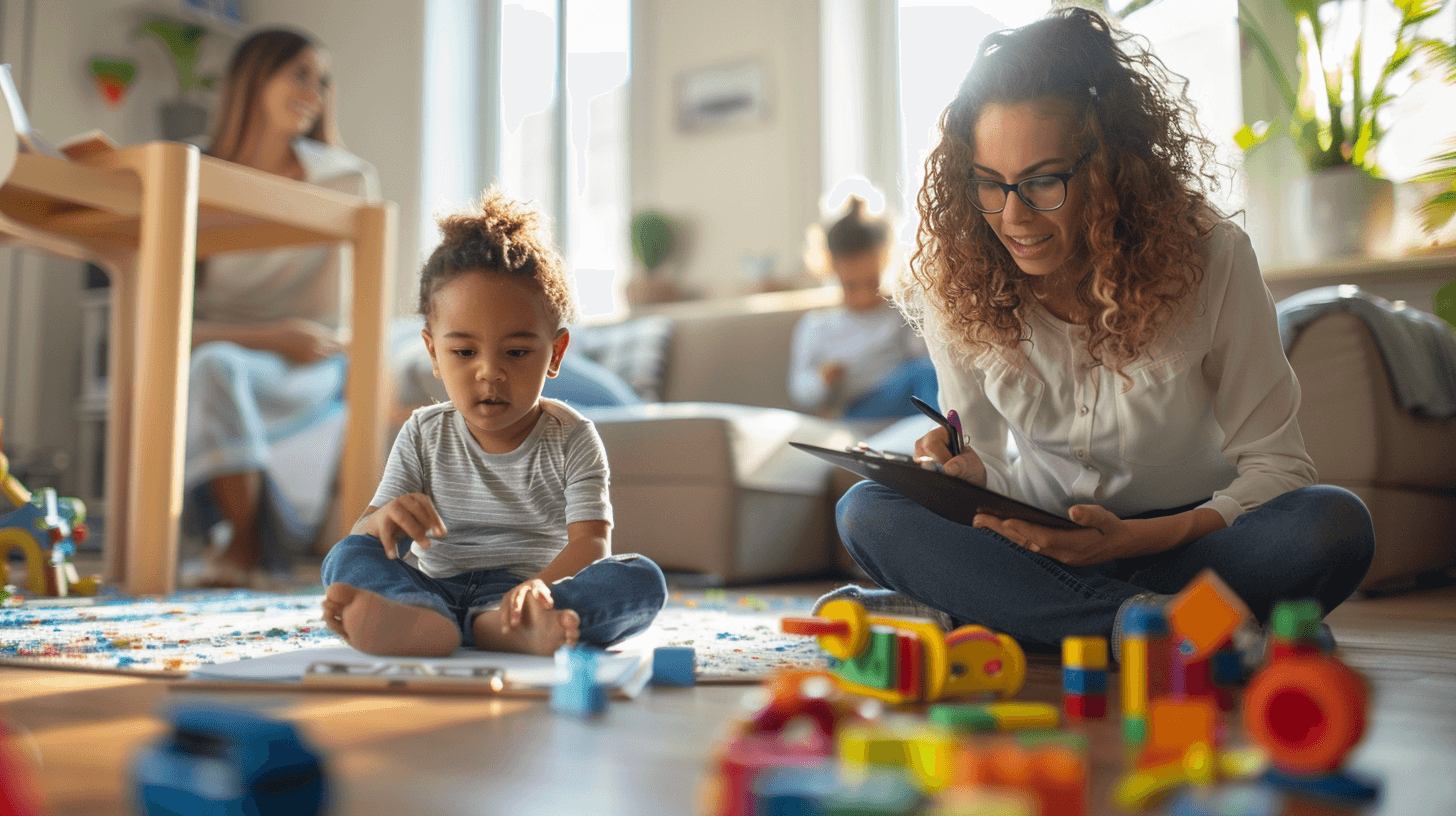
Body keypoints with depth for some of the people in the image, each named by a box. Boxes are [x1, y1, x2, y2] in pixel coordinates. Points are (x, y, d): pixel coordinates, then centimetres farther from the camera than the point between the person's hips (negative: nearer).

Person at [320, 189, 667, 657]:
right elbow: (364, 529, 4)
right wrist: (384, 519, -25)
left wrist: (540, 587, -36)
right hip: (438, 591, 2)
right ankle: (422, 622, -53)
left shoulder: (571, 439, 1)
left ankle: (502, 625, -51)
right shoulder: (423, 437, 8)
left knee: (641, 580, -26)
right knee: (346, 556, -20)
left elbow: (591, 540, -12)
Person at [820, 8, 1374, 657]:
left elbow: (1274, 464, -12)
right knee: (867, 509, -24)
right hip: (1045, 544, 2)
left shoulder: (1210, 259, -16)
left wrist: (1138, 536, -29)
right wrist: (969, 475, -25)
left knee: (1334, 525, -32)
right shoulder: (955, 285, -9)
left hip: (1187, 542, -1)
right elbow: (981, 466, 1)